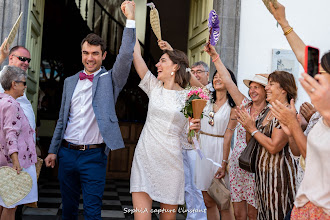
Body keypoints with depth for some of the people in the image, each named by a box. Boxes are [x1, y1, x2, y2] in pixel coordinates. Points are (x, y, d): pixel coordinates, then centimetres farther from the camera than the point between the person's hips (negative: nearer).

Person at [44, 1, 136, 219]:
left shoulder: (110, 80, 1)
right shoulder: (70, 82, 12)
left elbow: (126, 57, -17)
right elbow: (63, 119, 14)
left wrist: (131, 19, -22)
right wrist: (53, 150, 11)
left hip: (94, 156, -4)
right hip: (67, 153, 4)